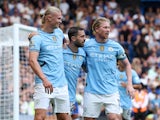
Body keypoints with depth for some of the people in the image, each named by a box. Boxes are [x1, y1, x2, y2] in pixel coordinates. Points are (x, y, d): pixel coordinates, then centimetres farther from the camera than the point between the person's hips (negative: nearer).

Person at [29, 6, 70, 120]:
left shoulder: (59, 32, 14)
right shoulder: (37, 37, -6)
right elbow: (32, 60, -18)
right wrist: (44, 79, -29)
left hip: (62, 84, 7)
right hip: (44, 84, -7)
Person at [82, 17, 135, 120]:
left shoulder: (116, 46, 3)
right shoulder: (87, 45, 0)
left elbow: (127, 64, 13)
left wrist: (130, 84, 6)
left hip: (111, 91, 0)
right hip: (92, 91, 0)